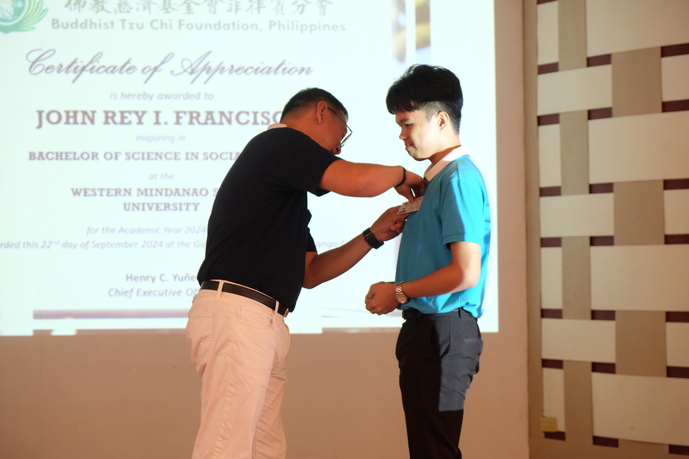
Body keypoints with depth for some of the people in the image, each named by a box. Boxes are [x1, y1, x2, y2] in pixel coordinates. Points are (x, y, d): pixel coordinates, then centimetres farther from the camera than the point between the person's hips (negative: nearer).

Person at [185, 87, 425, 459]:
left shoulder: (289, 192, 27)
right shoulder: (280, 141, -3)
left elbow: (309, 273, 27)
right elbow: (357, 181, -18)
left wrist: (375, 235, 22)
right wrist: (401, 174, 4)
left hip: (263, 323, 10)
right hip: (236, 313, -10)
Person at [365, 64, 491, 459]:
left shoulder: (459, 178, -13)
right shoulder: (438, 177, 17)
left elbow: (465, 273, -20)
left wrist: (400, 292, -10)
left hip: (444, 332, -10)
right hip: (426, 330, 10)